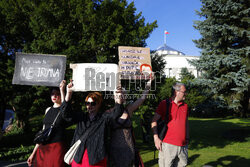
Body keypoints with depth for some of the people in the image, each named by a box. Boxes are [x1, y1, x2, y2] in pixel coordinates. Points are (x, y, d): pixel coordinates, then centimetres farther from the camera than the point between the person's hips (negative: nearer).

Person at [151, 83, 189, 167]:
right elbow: (154, 121, -6)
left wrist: (187, 138, 17)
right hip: (168, 144, -5)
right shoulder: (164, 103, -5)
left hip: (183, 145, 5)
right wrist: (156, 138, -11)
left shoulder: (185, 105, 11)